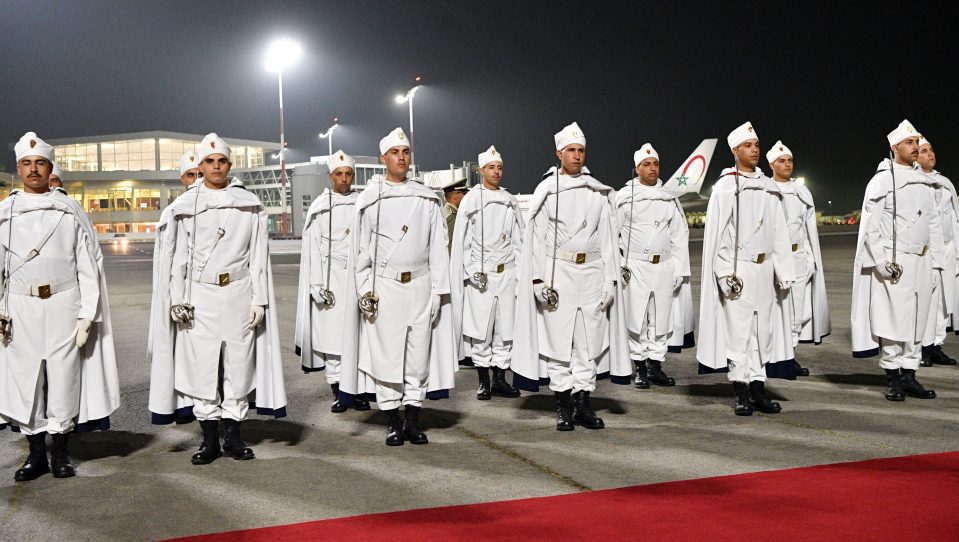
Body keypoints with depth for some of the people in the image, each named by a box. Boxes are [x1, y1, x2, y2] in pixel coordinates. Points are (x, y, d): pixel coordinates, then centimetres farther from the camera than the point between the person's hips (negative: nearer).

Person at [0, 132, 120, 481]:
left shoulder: (70, 211, 4)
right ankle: (36, 454, 16)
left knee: (64, 377, 2)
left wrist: (87, 314, -3)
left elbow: (89, 265, 3)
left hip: (63, 305, -1)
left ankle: (60, 452, 15)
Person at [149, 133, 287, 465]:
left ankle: (233, 435, 13)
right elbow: (177, 255, 4)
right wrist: (178, 300, -3)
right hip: (200, 297, 0)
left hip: (239, 294, 0)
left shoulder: (249, 204, 6)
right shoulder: (184, 206, 5)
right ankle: (210, 439, 9)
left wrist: (259, 299, -1)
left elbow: (259, 255, 5)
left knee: (238, 363, 3)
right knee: (200, 366, -1)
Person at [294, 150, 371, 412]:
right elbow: (312, 247, 2)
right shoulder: (319, 207, 4)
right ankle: (336, 391, 5)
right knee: (331, 333, -2)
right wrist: (317, 285, -6)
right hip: (331, 275, -1)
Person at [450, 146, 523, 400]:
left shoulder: (510, 201, 11)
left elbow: (518, 239, 12)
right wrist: (472, 271, -9)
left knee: (505, 327, 5)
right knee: (481, 328, -2)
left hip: (507, 272, 4)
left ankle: (500, 378, 13)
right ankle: (483, 381, 6)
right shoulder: (470, 200, 1)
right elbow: (462, 239, -1)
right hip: (480, 274, -3)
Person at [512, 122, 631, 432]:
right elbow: (535, 237, 1)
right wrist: (539, 279, -7)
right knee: (558, 339, -1)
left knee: (589, 340, 2)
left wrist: (610, 279, 3)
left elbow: (608, 237, 10)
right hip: (557, 273, -2)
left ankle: (583, 404, 10)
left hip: (592, 273, 2)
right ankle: (563, 407, 7)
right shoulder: (546, 191, 4)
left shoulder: (599, 193, 10)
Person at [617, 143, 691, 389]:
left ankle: (656, 366, 14)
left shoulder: (669, 198, 11)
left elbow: (679, 235, 11)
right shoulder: (624, 196, 2)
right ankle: (640, 369, 6)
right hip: (636, 267, -3)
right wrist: (618, 264, -5)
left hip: (664, 266, 3)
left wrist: (680, 269, 6)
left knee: (661, 318, 6)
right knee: (637, 318, -2)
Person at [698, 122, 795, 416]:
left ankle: (757, 388, 14)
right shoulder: (724, 187, -3)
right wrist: (725, 273, -13)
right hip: (737, 269, -5)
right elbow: (717, 233, -6)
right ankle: (741, 393, 3)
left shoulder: (769, 188, 12)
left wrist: (784, 272, 6)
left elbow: (779, 232, 11)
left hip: (765, 269, 5)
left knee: (763, 328, 7)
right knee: (738, 330, -3)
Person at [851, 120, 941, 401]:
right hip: (894, 263, -6)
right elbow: (870, 225, -8)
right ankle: (892, 378, 1)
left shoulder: (926, 183, 15)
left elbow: (934, 224, 16)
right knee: (893, 319, -6)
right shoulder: (882, 180, -4)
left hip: (922, 262, 6)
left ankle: (908, 375, 12)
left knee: (917, 320, 6)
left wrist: (936, 262, 10)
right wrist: (882, 261, -14)